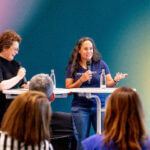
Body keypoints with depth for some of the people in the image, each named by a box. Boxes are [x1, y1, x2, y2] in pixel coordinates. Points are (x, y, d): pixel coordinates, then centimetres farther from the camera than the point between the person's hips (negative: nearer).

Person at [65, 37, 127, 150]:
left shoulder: (100, 64, 6)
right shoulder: (72, 67, 6)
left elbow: (109, 83, 2)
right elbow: (68, 89, 2)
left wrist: (115, 80, -20)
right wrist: (81, 80, -13)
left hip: (100, 106, 0)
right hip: (80, 107, 0)